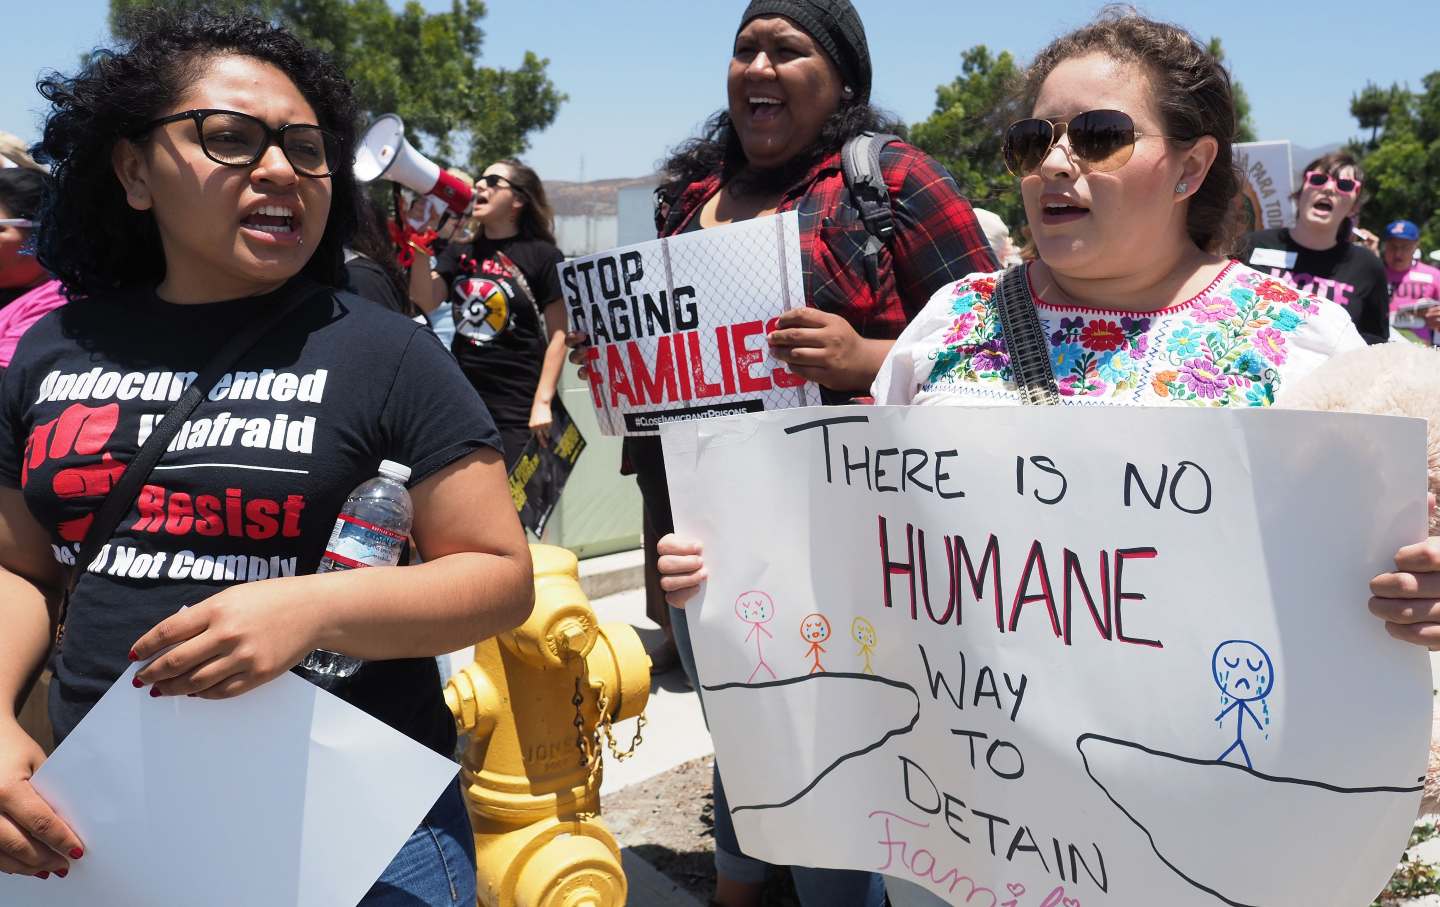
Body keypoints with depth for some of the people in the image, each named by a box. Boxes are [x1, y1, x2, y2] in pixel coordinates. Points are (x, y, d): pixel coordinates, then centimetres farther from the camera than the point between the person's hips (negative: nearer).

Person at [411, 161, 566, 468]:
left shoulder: (542, 256, -4)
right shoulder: (458, 253, 11)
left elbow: (557, 335, -6)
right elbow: (425, 301, -3)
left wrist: (543, 402, -12)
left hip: (518, 409, -5)